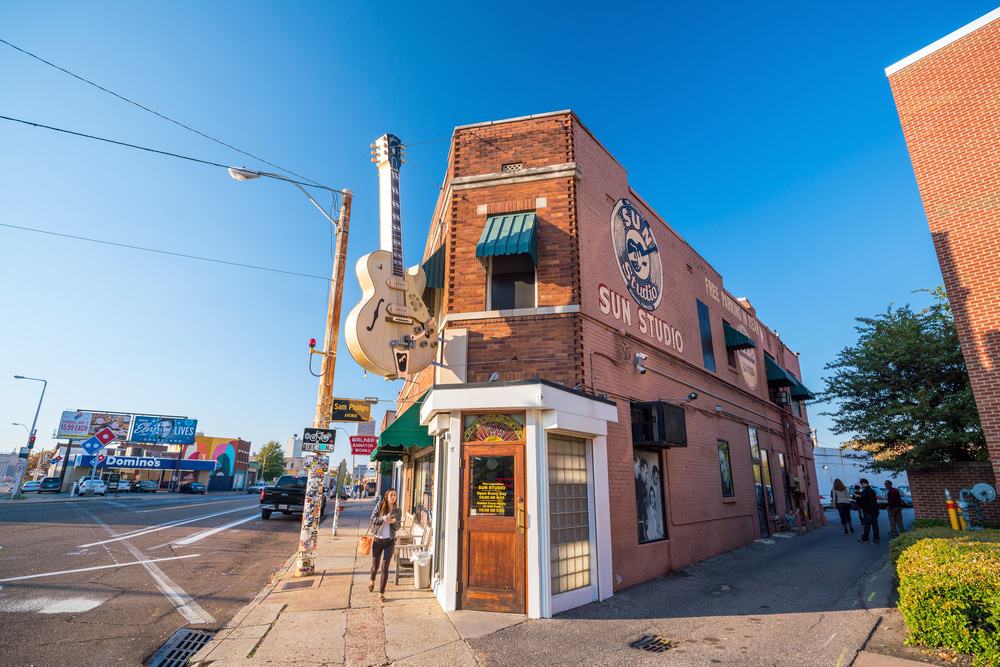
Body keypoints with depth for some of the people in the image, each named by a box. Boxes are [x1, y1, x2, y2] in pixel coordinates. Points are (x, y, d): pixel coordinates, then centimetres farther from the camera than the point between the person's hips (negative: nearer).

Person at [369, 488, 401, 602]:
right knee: (375, 566, 16)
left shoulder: (398, 511, -1)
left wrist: (394, 522, -21)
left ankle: (381, 593, 8)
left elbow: (397, 527, 1)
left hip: (390, 541, 0)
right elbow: (372, 520, -8)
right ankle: (372, 581, 49)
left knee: (385, 568, -4)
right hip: (377, 540, 0)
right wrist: (382, 518, -25)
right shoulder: (380, 507, -5)